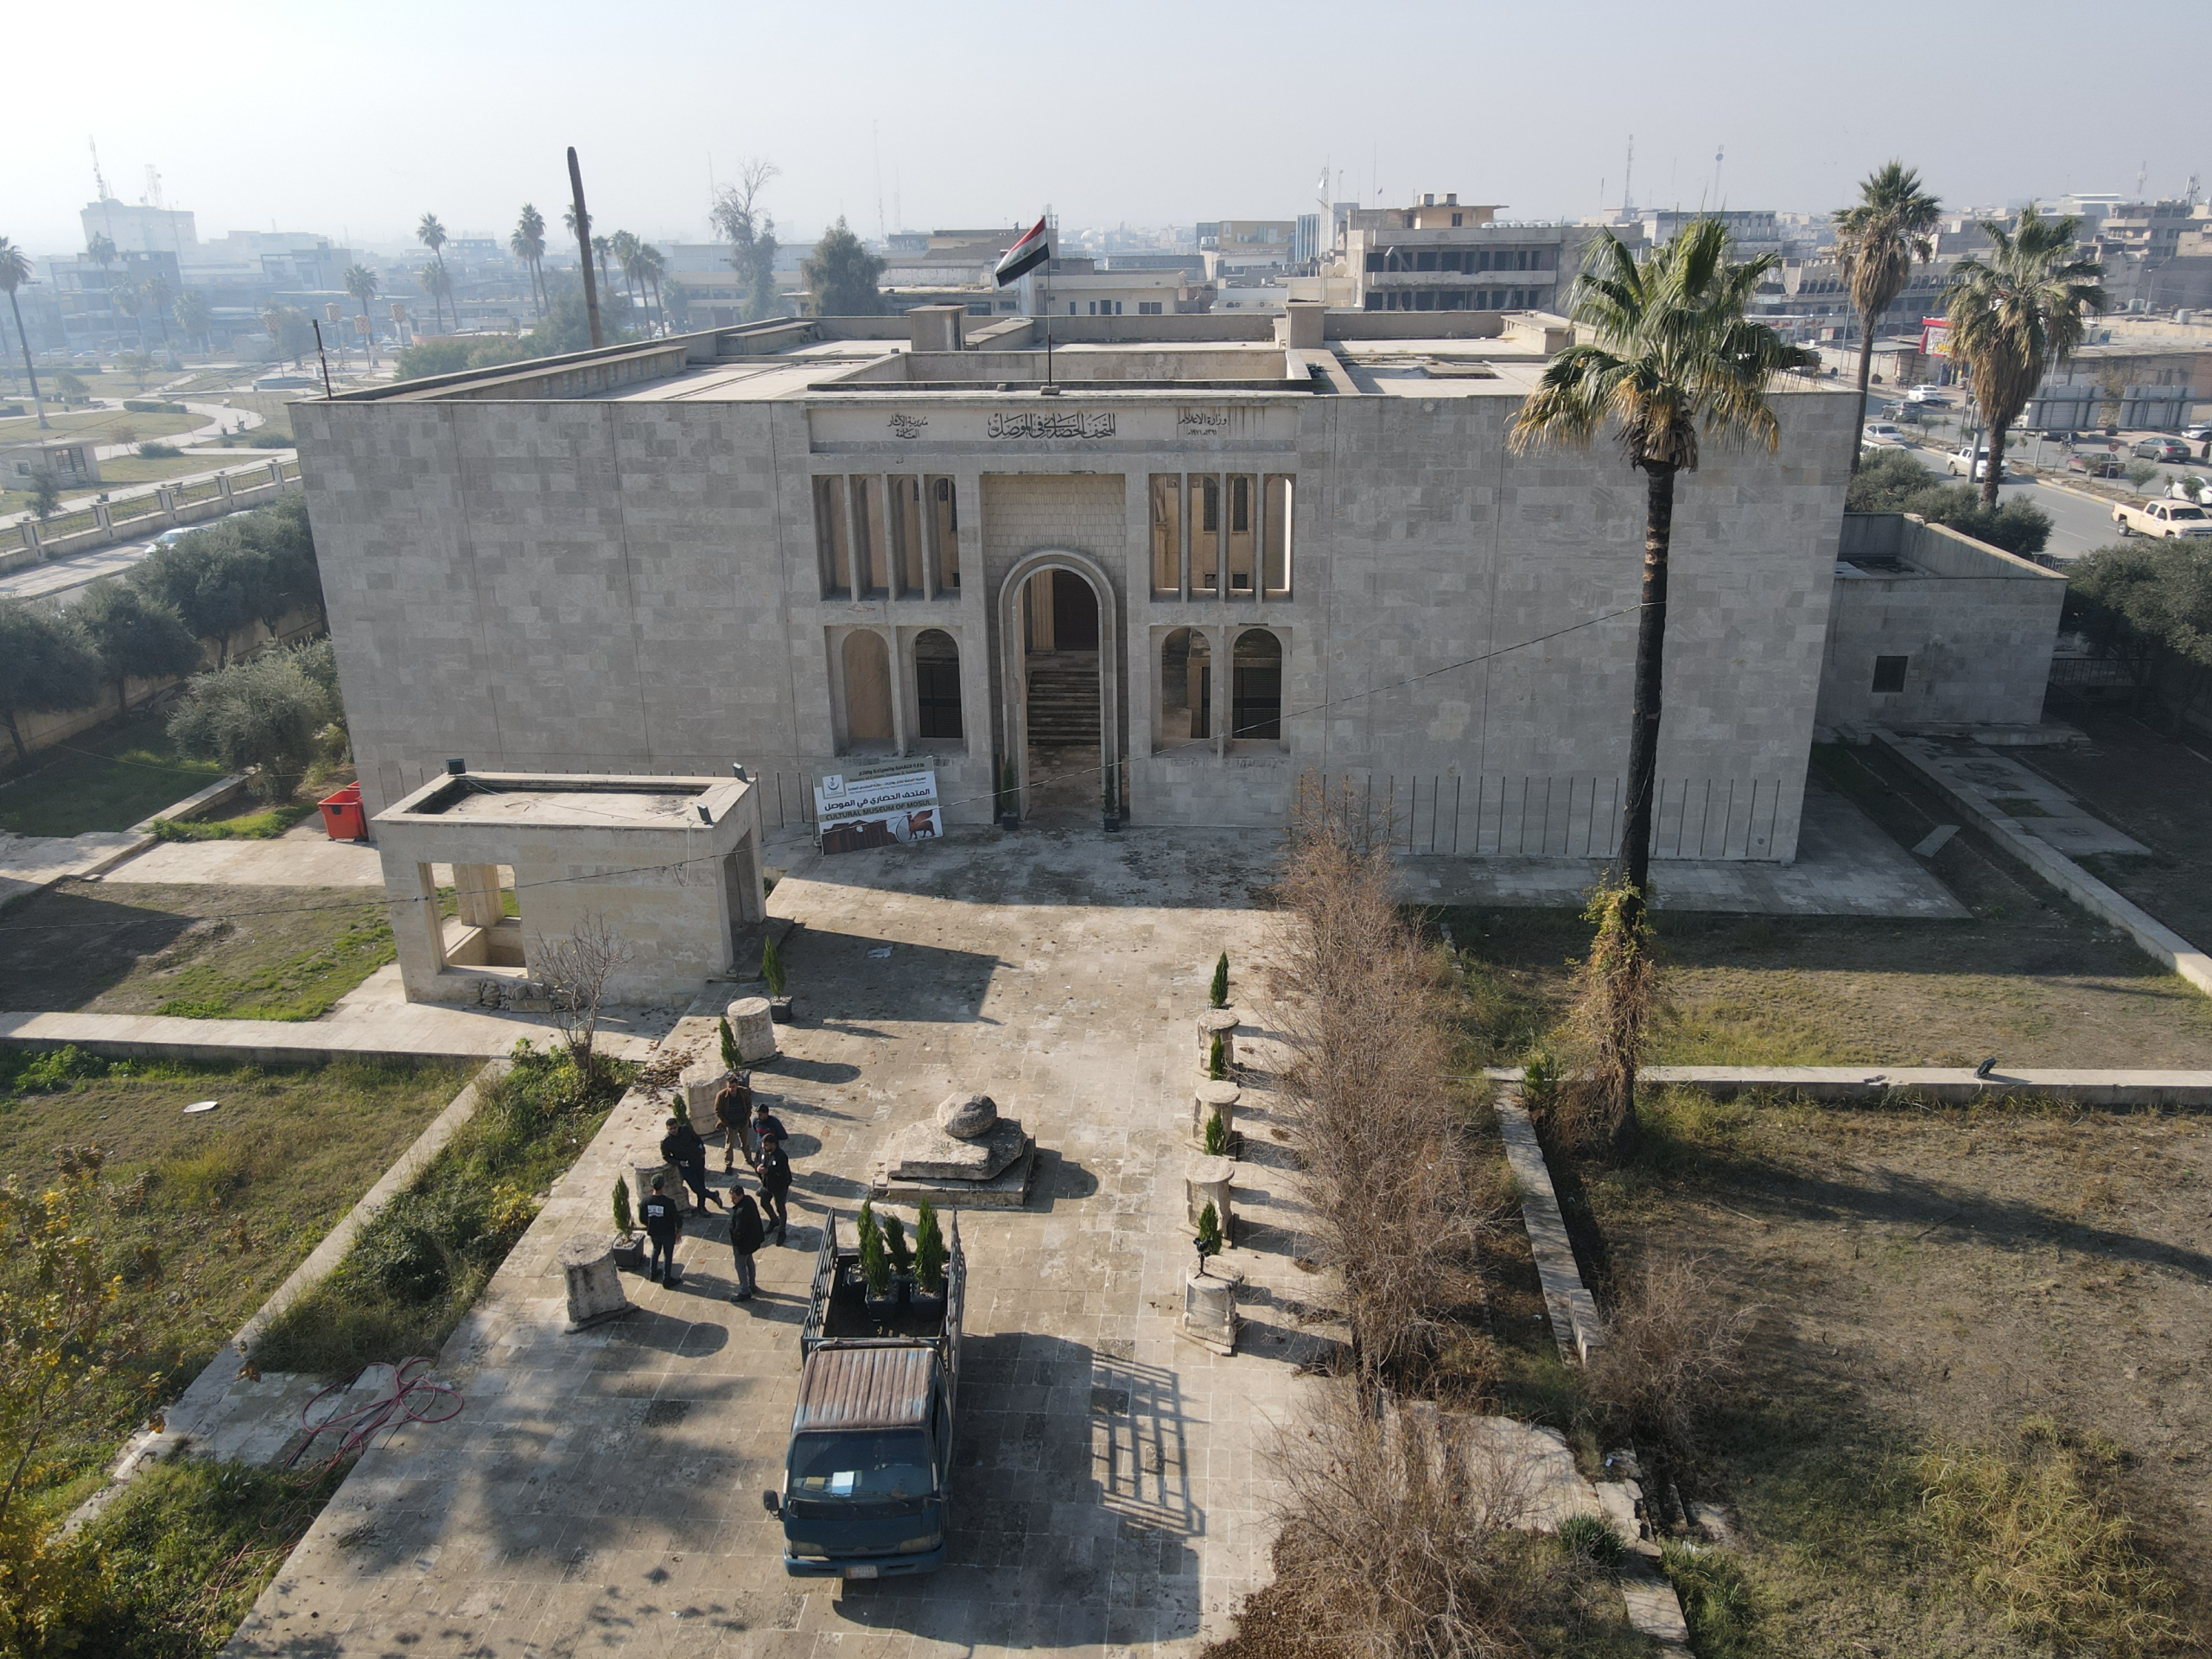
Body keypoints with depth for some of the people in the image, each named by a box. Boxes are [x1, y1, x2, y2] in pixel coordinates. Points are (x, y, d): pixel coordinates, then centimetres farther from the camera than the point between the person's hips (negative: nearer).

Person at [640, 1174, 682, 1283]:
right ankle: (666, 1280, 25)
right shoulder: (669, 1202, -28)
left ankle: (653, 1273, 43)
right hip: (668, 1233, -4)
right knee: (668, 1255, 15)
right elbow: (677, 1218, -18)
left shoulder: (645, 1202, -18)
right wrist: (679, 1231, 0)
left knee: (656, 1250, 29)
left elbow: (642, 1219, -5)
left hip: (653, 1233, 4)